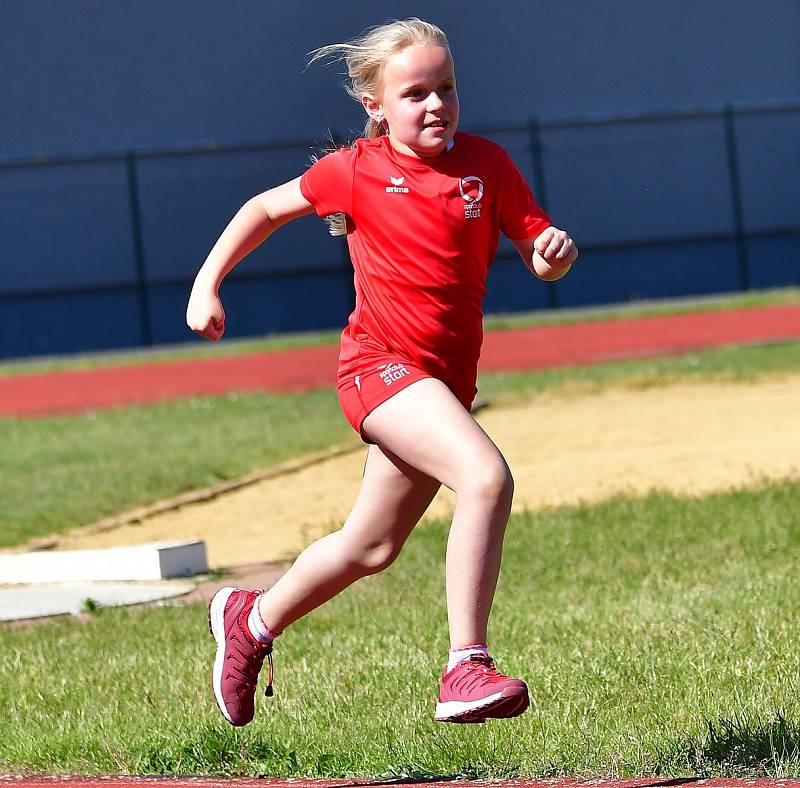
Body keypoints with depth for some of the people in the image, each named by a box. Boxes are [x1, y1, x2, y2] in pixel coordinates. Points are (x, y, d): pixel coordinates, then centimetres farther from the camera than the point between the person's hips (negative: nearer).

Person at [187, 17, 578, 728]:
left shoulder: (487, 163, 2)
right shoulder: (356, 171, -3)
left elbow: (540, 252, 2)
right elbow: (267, 208, 12)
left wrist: (555, 250, -22)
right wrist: (206, 285, 7)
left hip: (448, 380, 5)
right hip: (381, 363, -5)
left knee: (371, 548, 17)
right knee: (487, 477, -29)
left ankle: (252, 618, 43)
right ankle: (466, 670, -29)